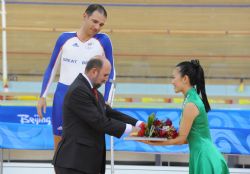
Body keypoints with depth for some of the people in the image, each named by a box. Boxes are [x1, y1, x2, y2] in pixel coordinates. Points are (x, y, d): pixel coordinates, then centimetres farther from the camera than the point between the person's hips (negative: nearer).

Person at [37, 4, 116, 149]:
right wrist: (43, 96, 6)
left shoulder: (103, 41, -3)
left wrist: (107, 103, -1)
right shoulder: (65, 38, 1)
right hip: (63, 95, 2)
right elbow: (51, 69, 10)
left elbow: (111, 74, 4)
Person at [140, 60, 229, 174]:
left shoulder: (190, 104, -16)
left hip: (204, 159, -9)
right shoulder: (195, 99, 12)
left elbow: (181, 139, -12)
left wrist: (152, 142, -7)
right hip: (204, 157, 9)